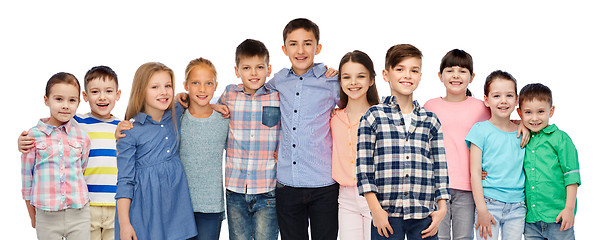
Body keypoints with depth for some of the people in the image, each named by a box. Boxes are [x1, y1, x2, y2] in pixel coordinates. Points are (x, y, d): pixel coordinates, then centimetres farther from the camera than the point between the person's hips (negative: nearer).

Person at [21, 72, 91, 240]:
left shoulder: (82, 137, 3)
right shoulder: (33, 136, -2)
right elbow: (27, 176, 4)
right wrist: (33, 217, 8)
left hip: (79, 215, 1)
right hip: (47, 217, -1)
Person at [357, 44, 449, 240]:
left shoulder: (430, 121, 10)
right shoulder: (373, 117, 1)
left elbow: (440, 168, 10)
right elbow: (363, 166, -2)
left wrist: (441, 209, 3)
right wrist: (376, 210, -8)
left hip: (424, 216, 2)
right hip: (386, 214, -2)